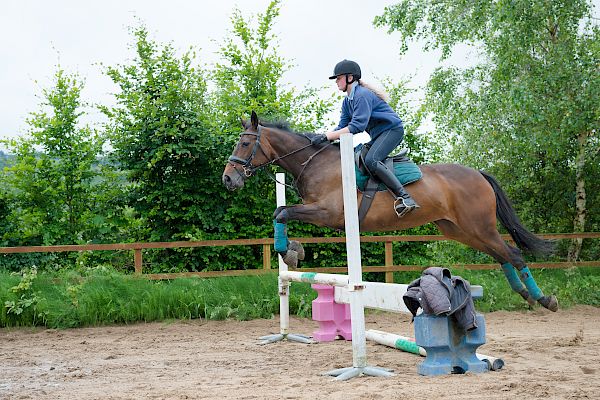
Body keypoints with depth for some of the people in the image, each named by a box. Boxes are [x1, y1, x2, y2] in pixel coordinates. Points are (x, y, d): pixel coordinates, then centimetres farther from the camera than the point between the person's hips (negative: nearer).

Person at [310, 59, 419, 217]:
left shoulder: (362, 95, -19)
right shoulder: (347, 101, 12)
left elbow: (357, 126, -28)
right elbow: (342, 127, 10)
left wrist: (327, 137, -30)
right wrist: (321, 137, -7)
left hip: (392, 130, -11)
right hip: (377, 136, 11)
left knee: (370, 160, -30)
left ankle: (404, 198, -35)